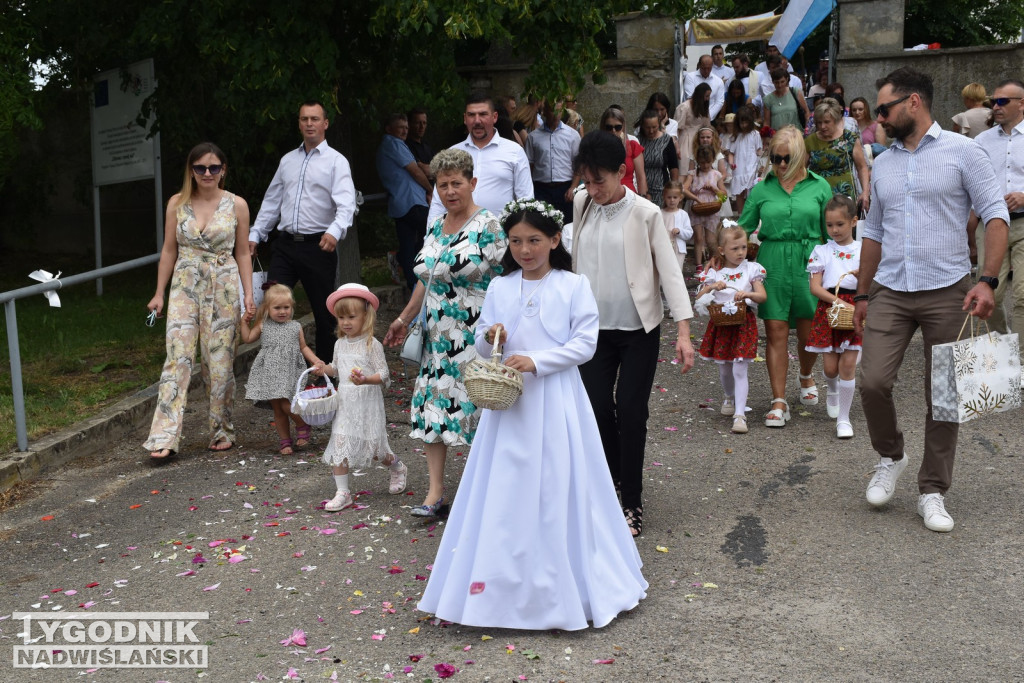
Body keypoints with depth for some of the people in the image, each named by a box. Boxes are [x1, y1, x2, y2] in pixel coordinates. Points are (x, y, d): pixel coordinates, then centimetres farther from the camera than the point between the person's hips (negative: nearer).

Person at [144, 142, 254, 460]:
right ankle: (164, 437, -8)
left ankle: (222, 431, 19)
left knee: (220, 361, 4)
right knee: (177, 357, -8)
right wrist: (159, 292, 6)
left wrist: (248, 293, 0)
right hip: (185, 287, 1)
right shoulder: (177, 203, 4)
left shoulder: (236, 205, 1)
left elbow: (242, 253, 6)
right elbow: (169, 250, 8)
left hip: (223, 289, -1)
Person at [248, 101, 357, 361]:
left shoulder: (336, 161, -3)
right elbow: (271, 201, 20)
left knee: (323, 309, 6)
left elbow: (346, 203, -18)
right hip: (285, 244, 5)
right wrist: (255, 235, 13)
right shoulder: (287, 160, 15)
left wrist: (335, 231, -36)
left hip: (319, 245, -4)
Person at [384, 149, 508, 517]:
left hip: (475, 333, -7)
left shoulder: (488, 227, -10)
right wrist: (405, 319, 26)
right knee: (433, 407, 4)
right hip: (438, 334, 7)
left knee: (475, 407, -2)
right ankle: (435, 491, 12)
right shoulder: (435, 227, 12)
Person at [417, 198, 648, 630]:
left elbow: (585, 343, -7)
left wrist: (536, 361, -17)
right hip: (510, 401, 3)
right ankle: (505, 583, 19)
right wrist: (490, 338, -12)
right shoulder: (499, 288, 8)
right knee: (506, 491, 6)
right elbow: (482, 346, 11)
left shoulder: (574, 285, -2)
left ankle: (564, 585, 18)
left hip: (557, 399, -3)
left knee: (558, 489, 3)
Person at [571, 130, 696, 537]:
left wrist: (683, 331, -17)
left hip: (638, 329, -4)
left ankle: (632, 501, 11)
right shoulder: (582, 205, 1)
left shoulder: (645, 214, -11)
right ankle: (612, 477, 30)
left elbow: (669, 270, -11)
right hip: (595, 326, 4)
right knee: (597, 406, 3)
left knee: (630, 410, -4)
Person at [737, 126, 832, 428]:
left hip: (809, 263, 0)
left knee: (808, 332, 6)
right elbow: (743, 228, 9)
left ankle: (806, 377, 39)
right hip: (772, 264, 0)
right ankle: (779, 402, 4)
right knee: (775, 332, -3)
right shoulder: (761, 189, 7)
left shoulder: (819, 187, 5)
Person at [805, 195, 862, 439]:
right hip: (828, 309, 0)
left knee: (848, 363, -5)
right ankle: (832, 391, 38)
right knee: (830, 366, 1)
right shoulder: (821, 251, 6)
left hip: (855, 308, 0)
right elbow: (815, 287, -2)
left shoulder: (864, 250, 6)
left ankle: (843, 417, 6)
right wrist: (838, 302, -14)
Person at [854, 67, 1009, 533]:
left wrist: (988, 280, -16)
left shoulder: (961, 151, -2)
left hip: (947, 292, -3)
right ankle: (890, 457, 18)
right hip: (890, 292, 4)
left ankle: (933, 492, 15)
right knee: (873, 381, -9)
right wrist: (862, 293, 16)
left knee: (943, 396, 3)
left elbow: (995, 214, -6)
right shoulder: (883, 163, 13)